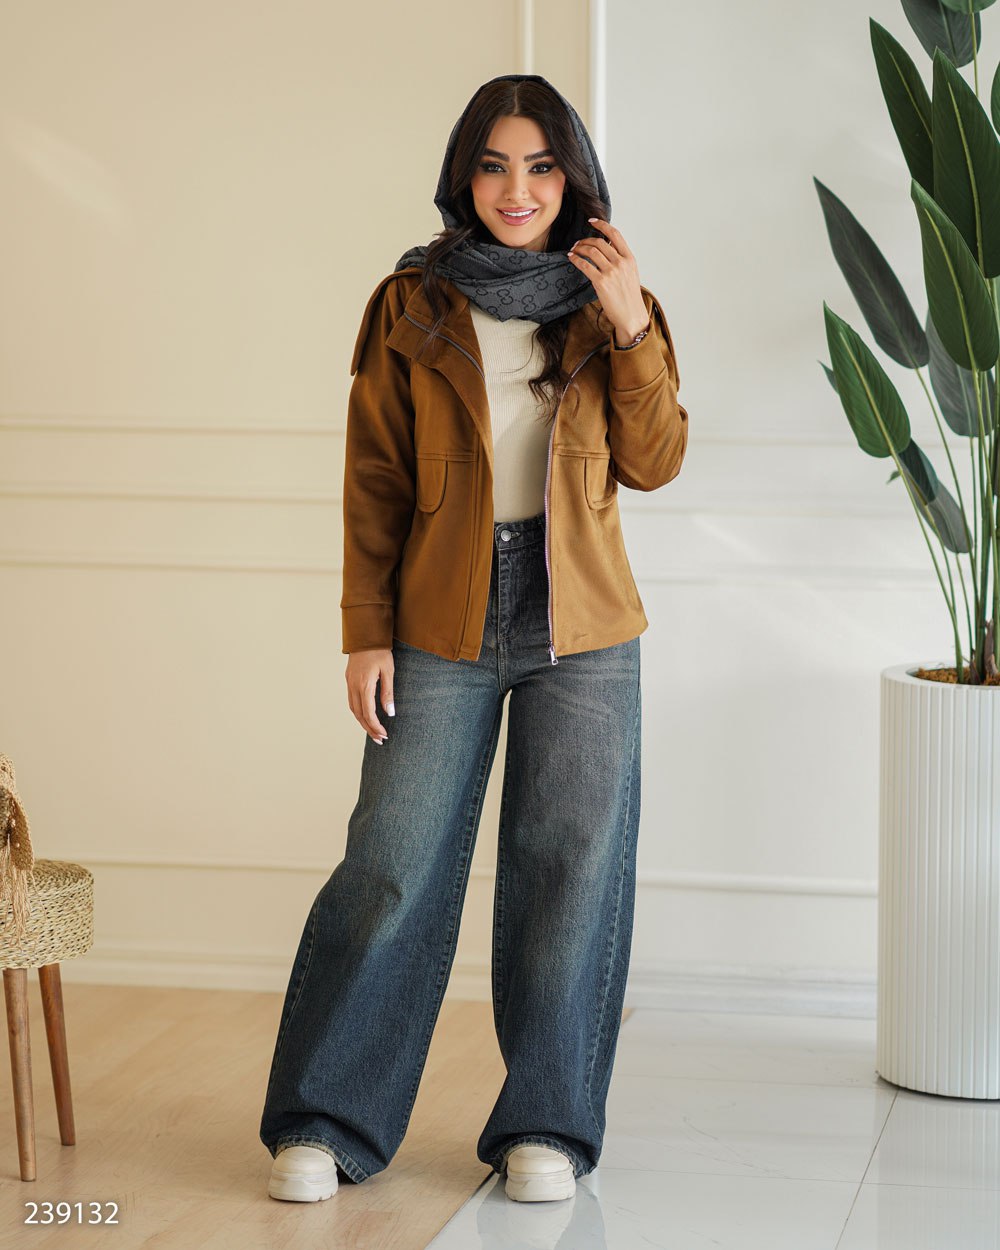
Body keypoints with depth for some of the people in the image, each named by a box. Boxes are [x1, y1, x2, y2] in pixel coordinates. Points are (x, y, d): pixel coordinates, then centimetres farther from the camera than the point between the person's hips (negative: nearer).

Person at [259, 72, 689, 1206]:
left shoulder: (611, 305, 7)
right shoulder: (409, 308, 3)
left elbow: (655, 463, 0)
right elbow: (374, 484, 3)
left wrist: (633, 329, -12)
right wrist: (366, 632, -3)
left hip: (580, 626, 1)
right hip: (444, 623, -1)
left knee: (570, 872, 3)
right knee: (392, 866, -2)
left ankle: (546, 1126, 16)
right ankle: (322, 1124, 9)